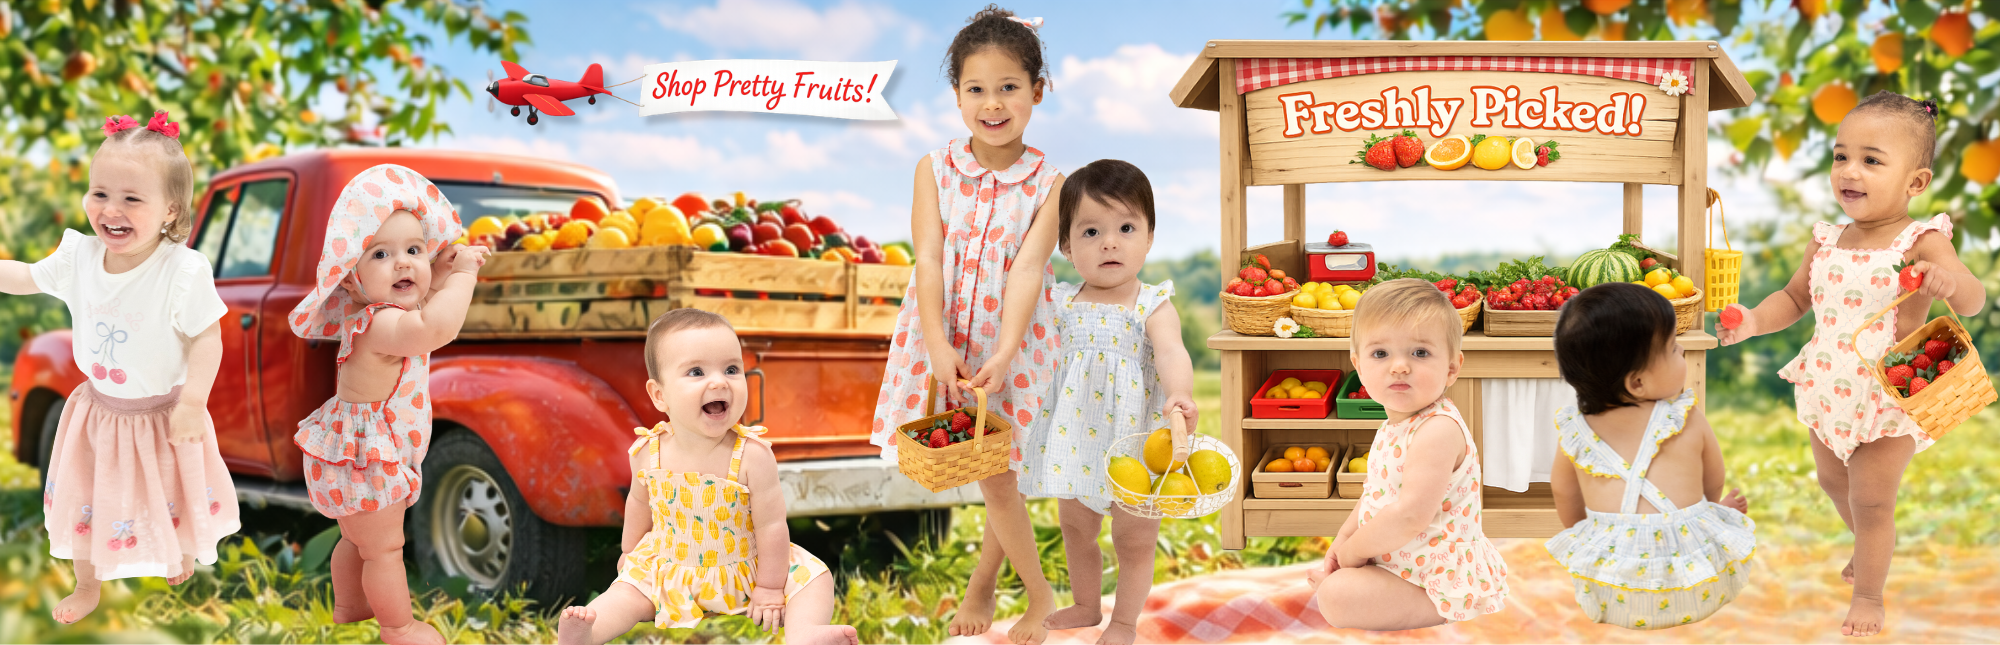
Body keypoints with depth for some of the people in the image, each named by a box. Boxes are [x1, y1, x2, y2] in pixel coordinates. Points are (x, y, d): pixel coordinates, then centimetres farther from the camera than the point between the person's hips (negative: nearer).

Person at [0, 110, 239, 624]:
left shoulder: (184, 272, -28)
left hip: (162, 415, -4)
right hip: (98, 408, 4)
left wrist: (193, 400, -29)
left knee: (171, 502, 19)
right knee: (85, 502, 19)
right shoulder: (79, 256, -13)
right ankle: (87, 587, 44)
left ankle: (184, 552, 54)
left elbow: (208, 337, -23)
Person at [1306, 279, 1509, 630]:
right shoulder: (1394, 427, 6)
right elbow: (1376, 496, 19)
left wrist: (1353, 550, -20)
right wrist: (1343, 540, 4)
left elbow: (1412, 515, -34)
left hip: (1445, 584, -10)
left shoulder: (1439, 430, -26)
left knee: (1337, 596, -23)